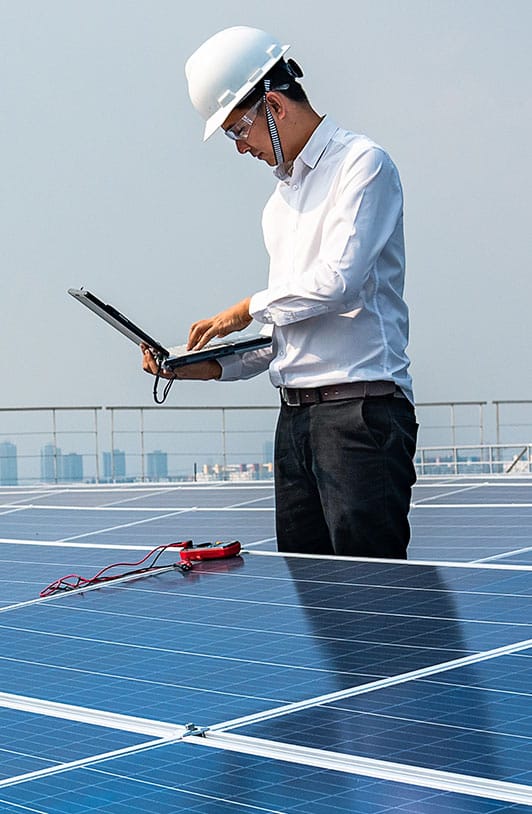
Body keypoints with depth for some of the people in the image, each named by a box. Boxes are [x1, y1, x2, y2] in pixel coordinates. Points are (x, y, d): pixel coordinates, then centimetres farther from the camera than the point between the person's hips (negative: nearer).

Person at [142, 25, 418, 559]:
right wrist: (205, 366, 9)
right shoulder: (281, 200, 22)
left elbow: (338, 281, -15)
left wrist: (249, 309, -1)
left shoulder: (362, 163, -3)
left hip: (361, 409, -8)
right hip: (294, 415, 8)